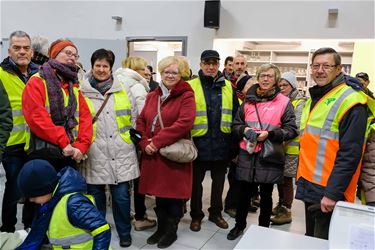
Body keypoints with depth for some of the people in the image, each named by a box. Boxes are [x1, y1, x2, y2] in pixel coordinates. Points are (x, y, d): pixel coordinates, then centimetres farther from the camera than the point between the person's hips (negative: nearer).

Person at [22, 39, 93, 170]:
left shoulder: (74, 86, 16)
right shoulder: (36, 82, -3)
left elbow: (85, 117, 6)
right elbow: (36, 117, -16)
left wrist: (81, 146, -9)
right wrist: (63, 143, -19)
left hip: (70, 154, 6)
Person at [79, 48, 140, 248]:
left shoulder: (123, 91, 6)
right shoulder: (82, 93, 0)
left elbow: (134, 120, 12)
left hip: (121, 154, 1)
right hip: (95, 156, 0)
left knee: (121, 196, 7)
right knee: (95, 197, 13)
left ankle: (124, 233, 28)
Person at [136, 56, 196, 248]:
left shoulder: (186, 96, -6)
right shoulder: (152, 96, 13)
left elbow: (184, 123, -20)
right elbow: (141, 121, 10)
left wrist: (157, 141, -20)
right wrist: (145, 143, -8)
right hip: (153, 154, 5)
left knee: (174, 192, 5)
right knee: (159, 191, 15)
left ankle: (172, 230, 24)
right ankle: (161, 227, 32)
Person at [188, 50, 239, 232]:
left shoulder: (228, 87, 7)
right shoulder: (191, 86, -3)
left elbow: (235, 115, 8)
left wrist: (234, 142, 4)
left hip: (221, 143, 3)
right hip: (199, 142, -3)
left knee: (219, 181, 17)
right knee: (196, 181, 11)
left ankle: (216, 213, 35)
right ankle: (196, 215, 28)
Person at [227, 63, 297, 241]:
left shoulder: (284, 102, -2)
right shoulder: (248, 100, 7)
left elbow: (291, 130, -3)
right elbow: (236, 124, 14)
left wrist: (270, 134, -17)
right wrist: (244, 130, -8)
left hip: (269, 155, -2)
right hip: (247, 154, 2)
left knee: (266, 195, 13)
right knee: (244, 193, 12)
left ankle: (264, 229, 31)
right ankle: (239, 225, 32)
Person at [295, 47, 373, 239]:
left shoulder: (350, 101, -13)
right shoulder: (314, 99, 13)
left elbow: (350, 154, -19)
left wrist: (333, 193, -21)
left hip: (328, 191, -8)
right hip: (309, 186, 8)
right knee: (310, 239, 21)